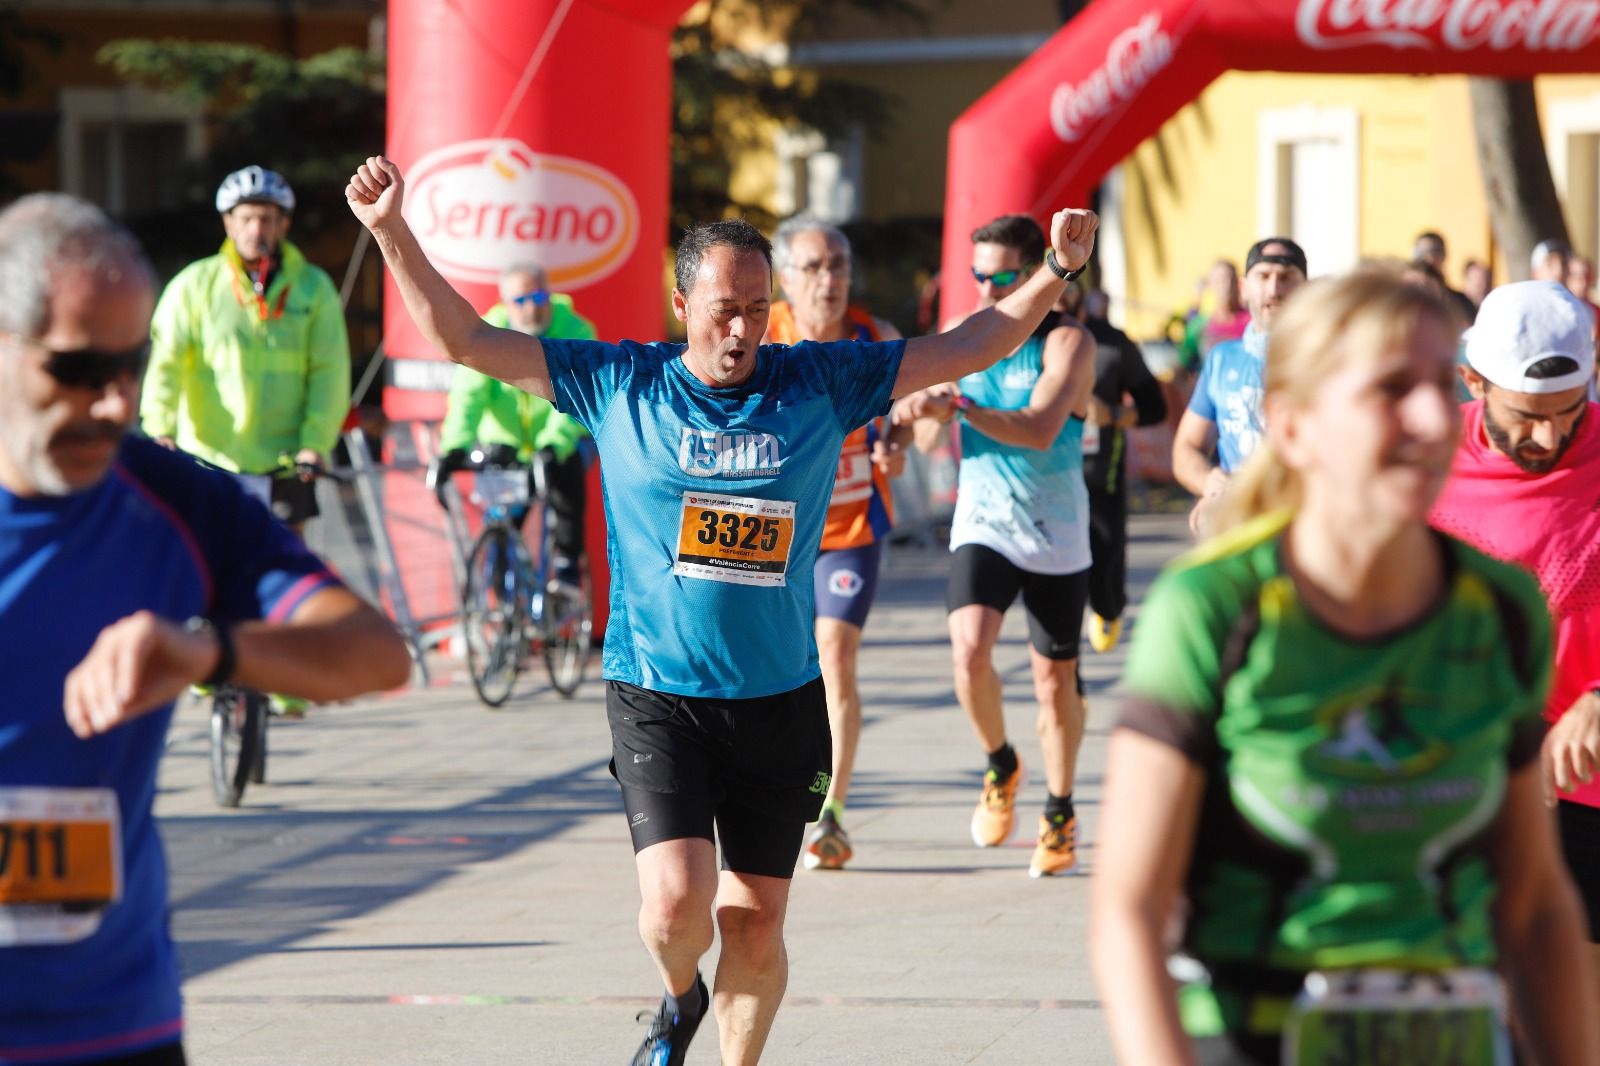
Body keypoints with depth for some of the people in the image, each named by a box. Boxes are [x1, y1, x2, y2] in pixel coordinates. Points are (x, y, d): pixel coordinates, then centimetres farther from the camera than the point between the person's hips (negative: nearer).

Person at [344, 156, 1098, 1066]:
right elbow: (465, 339, 0)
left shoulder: (820, 384, 3)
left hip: (782, 703, 2)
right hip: (657, 699, -2)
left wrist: (1056, 274, -1)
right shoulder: (617, 384, -1)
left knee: (755, 925, 5)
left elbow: (965, 349, 8)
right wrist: (394, 234, -9)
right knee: (677, 903, -16)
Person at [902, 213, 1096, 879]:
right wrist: (922, 413, -16)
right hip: (982, 525, 2)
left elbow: (1041, 429, -25)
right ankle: (1000, 767, 4)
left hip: (1056, 534, -2)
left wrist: (959, 407, -38)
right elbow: (930, 434, 8)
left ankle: (1060, 815, 26)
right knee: (969, 648, -22)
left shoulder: (1068, 342, -10)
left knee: (1055, 679, 7)